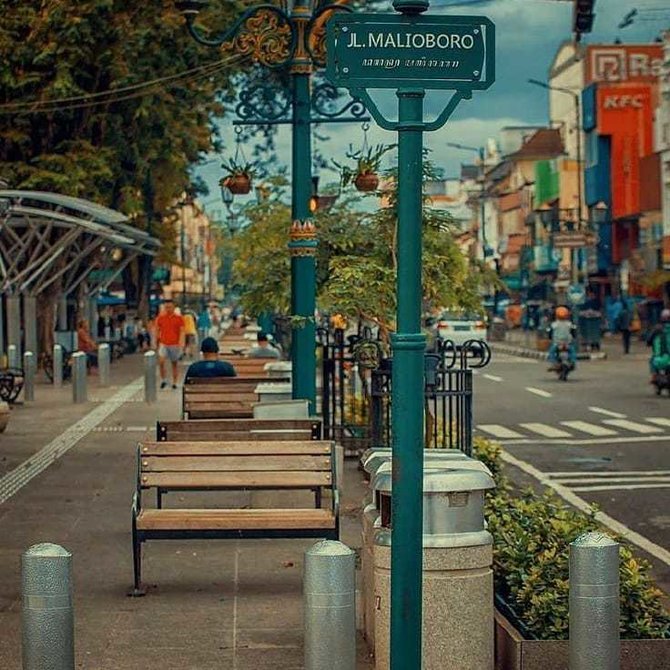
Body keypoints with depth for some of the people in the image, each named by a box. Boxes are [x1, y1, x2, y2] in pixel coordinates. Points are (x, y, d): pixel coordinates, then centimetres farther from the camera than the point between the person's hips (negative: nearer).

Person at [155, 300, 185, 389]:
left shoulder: (179, 318, -1)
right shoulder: (160, 318, 4)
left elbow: (182, 331, -5)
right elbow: (157, 331, 13)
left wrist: (181, 343, -18)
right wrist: (156, 342, 14)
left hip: (175, 345, -1)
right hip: (163, 344, 1)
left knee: (174, 364, 6)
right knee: (161, 362, -16)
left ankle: (174, 382, 16)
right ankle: (163, 379, 1)